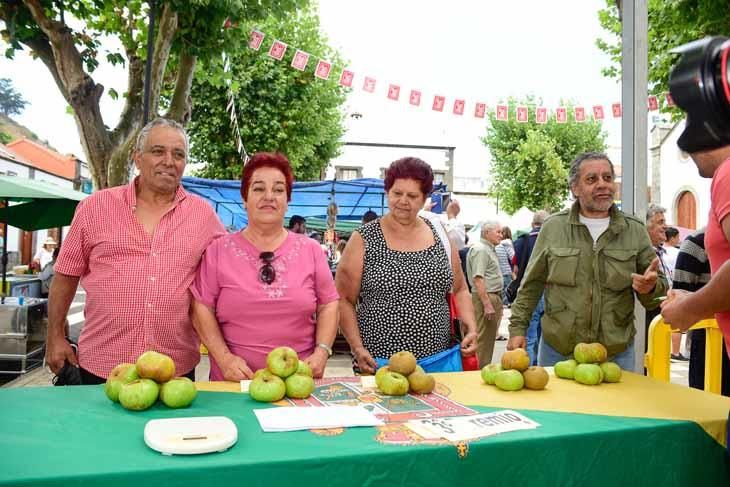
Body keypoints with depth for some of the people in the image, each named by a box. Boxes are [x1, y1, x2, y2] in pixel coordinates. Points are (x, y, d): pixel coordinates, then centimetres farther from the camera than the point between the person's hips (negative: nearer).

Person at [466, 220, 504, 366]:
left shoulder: (489, 249, 18)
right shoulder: (480, 249, -15)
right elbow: (478, 279, -23)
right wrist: (487, 304, -25)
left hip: (494, 296, 11)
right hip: (485, 297, -11)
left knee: (489, 337, 15)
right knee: (483, 338, -6)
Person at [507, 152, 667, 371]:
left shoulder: (635, 231, 3)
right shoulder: (553, 227, 0)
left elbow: (660, 285, 8)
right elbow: (531, 285, 6)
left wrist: (650, 287, -14)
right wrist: (518, 327, 2)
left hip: (617, 354, 1)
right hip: (557, 351, -1)